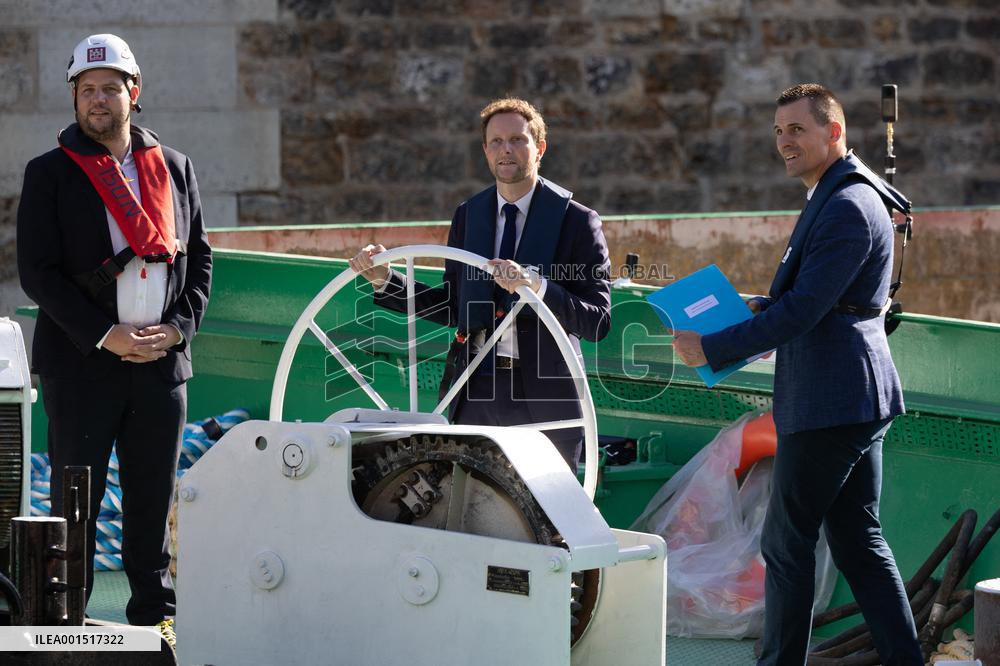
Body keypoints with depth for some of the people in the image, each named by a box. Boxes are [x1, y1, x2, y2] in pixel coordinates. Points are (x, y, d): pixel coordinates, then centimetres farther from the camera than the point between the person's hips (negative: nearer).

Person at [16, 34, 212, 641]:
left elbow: (199, 256, 13)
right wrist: (105, 336, -13)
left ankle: (156, 613, 19)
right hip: (80, 363, -3)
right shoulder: (50, 174, 0)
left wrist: (177, 327, -4)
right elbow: (37, 271, -5)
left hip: (162, 360, 3)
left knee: (155, 498, 9)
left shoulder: (174, 168, 12)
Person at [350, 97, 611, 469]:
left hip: (543, 396, -4)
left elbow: (598, 320, -10)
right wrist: (384, 280, 6)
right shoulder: (467, 216, 12)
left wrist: (537, 286, -26)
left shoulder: (577, 220, -4)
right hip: (475, 392, 4)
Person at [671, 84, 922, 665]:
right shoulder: (842, 197, 15)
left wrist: (713, 348, -18)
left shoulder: (847, 207, -19)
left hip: (829, 404, -11)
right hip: (855, 399, 11)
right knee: (858, 539, 12)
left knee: (787, 543, -2)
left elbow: (804, 310, -23)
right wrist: (762, 307, 11)